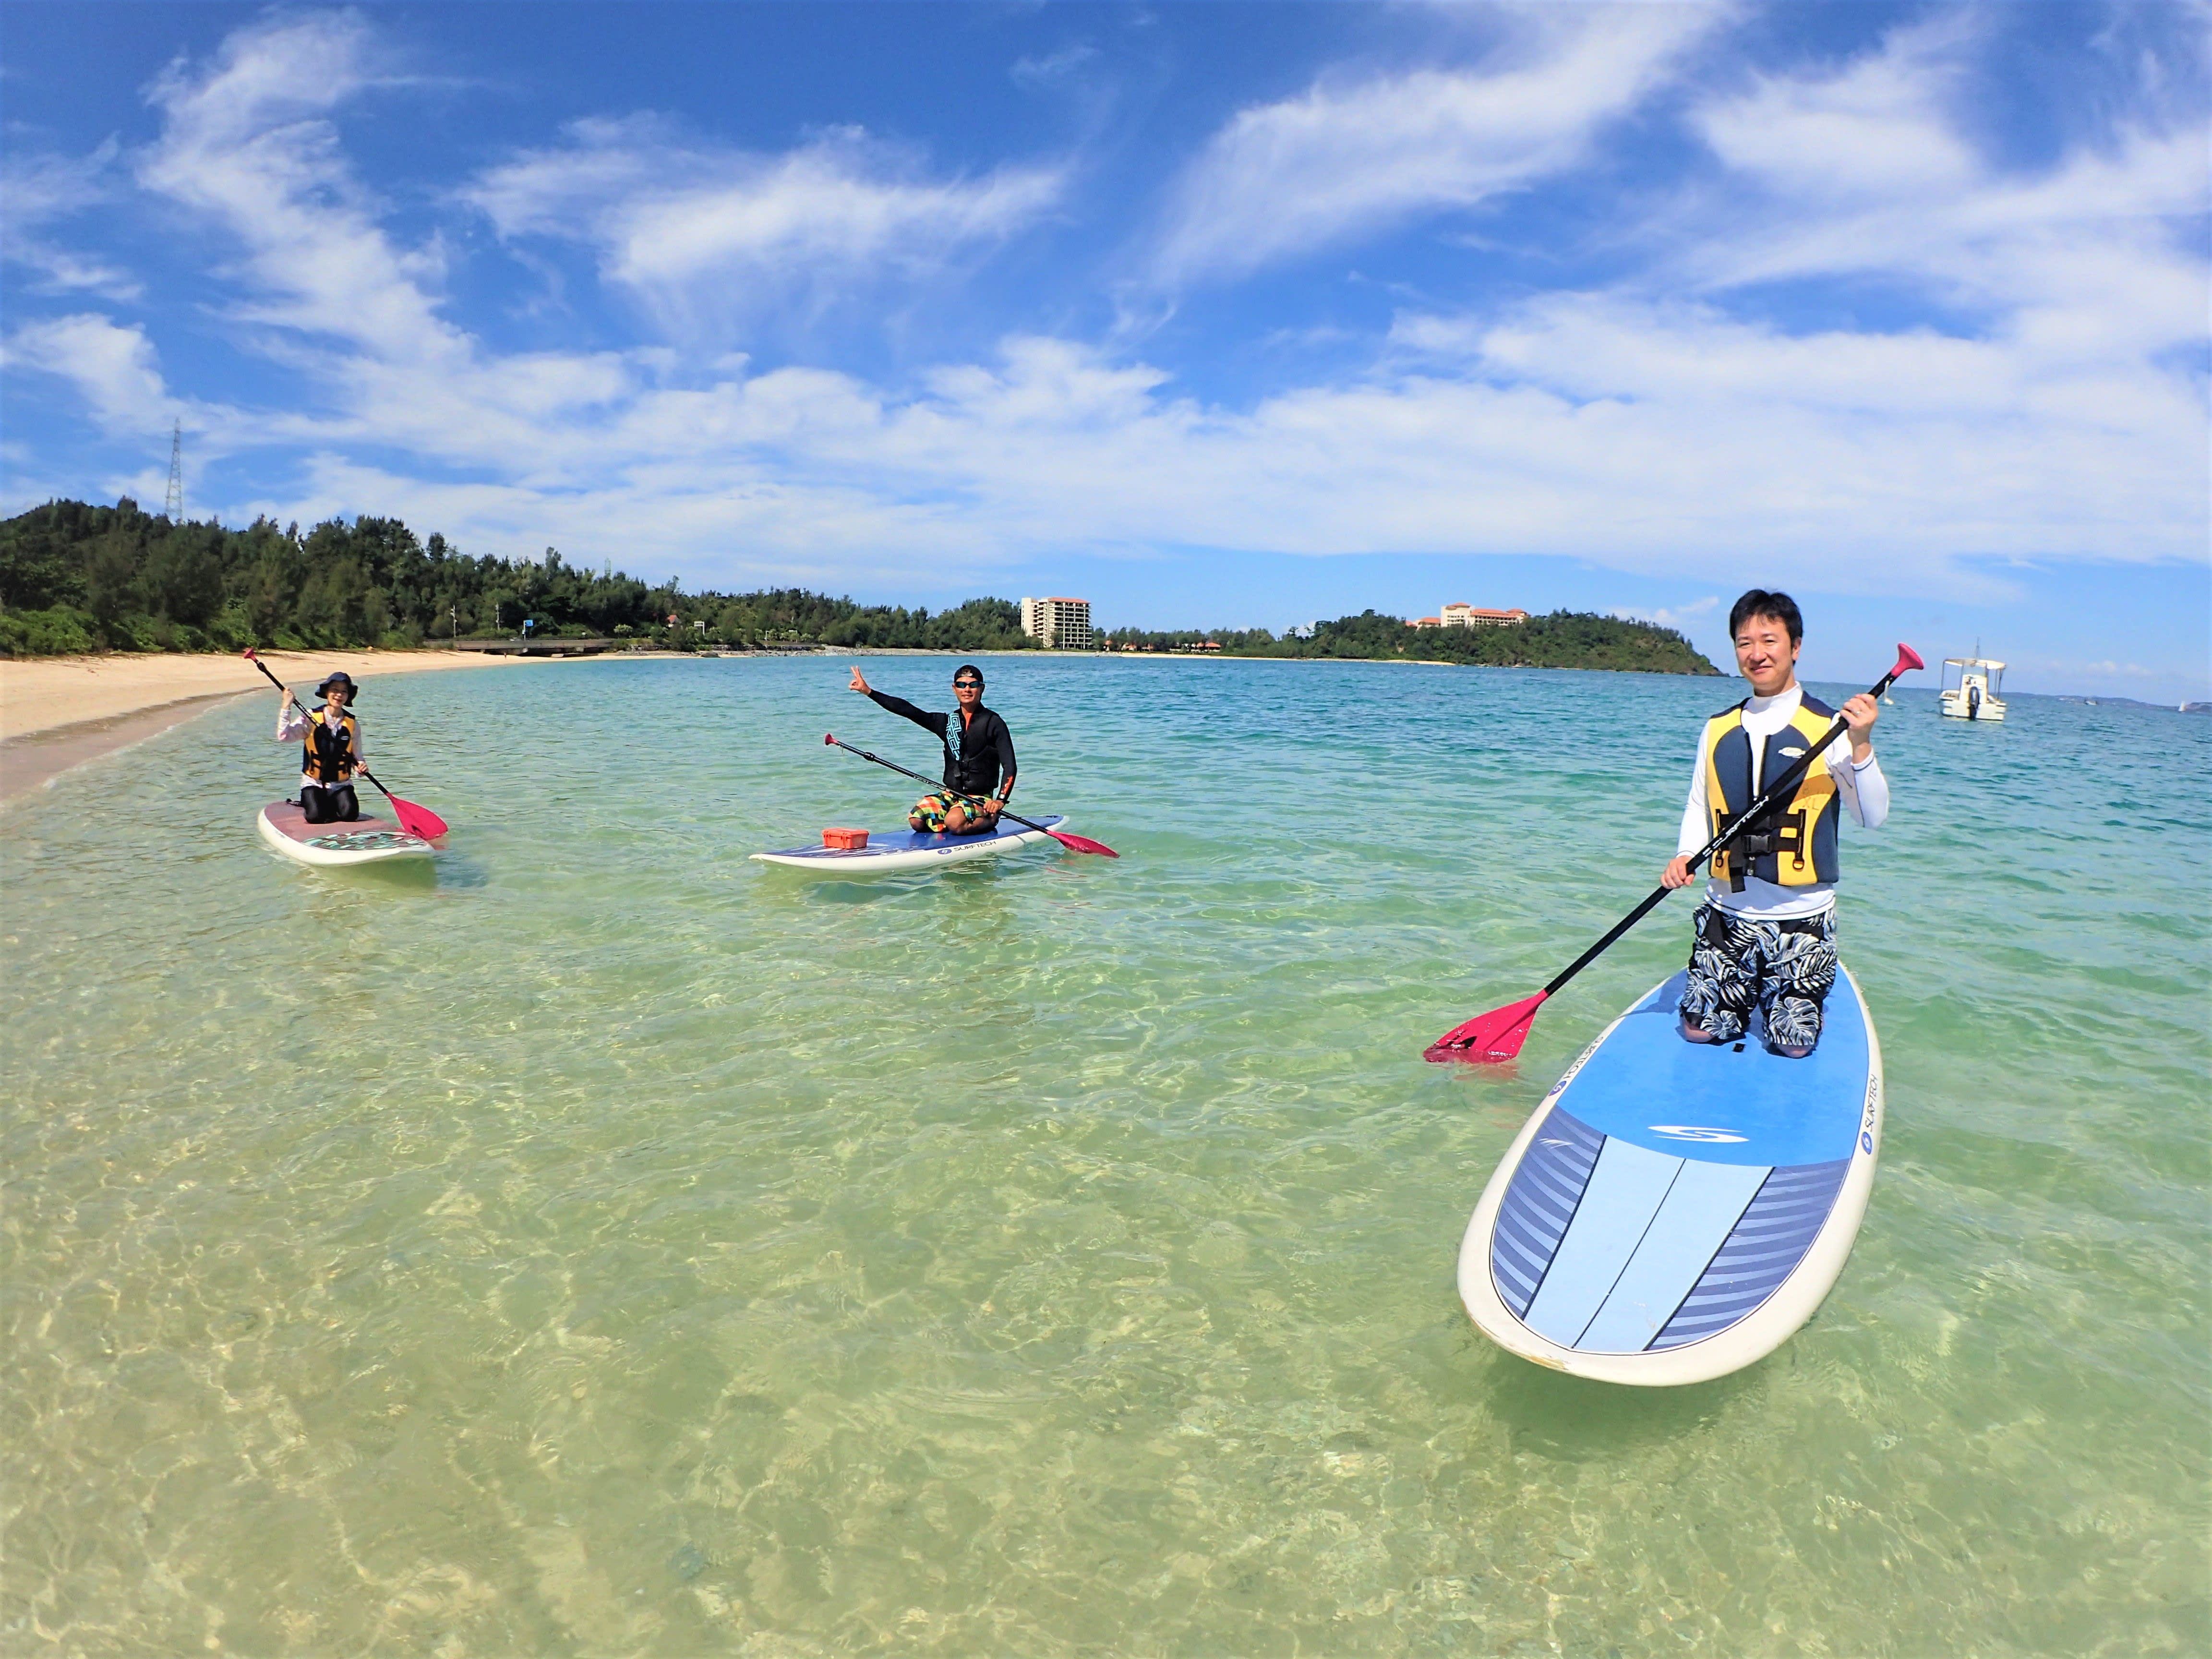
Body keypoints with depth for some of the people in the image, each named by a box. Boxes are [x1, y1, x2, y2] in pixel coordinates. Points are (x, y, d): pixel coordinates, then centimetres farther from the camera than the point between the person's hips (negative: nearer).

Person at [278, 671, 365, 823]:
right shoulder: (310, 718, -5)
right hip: (313, 784, -2)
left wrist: (360, 766, -16)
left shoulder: (352, 723, 1)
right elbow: (284, 736, -17)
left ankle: (331, 804, 12)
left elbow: (357, 756, 7)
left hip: (341, 784, 2)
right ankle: (308, 802, 13)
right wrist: (287, 707, -23)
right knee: (316, 816, -23)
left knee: (350, 815, -22)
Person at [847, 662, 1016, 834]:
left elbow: (1010, 766, -11)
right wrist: (868, 691, -1)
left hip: (980, 799, -5)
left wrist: (1000, 800, -26)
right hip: (950, 794, 6)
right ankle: (967, 823, 3)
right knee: (916, 820, -18)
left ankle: (989, 820, -3)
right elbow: (908, 710, 5)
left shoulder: (993, 723, -5)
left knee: (954, 822, -33)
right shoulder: (948, 722, 9)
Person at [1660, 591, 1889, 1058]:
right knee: (1701, 1031, 2)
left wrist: (1861, 747, -23)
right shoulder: (1718, 729, 6)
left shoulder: (1829, 728, -6)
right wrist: (1685, 856, -7)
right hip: (1725, 914, 3)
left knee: (1792, 1047, 0)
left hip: (1802, 919, -3)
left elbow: (1874, 817, -9)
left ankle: (1791, 998, 32)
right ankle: (1745, 999, 33)